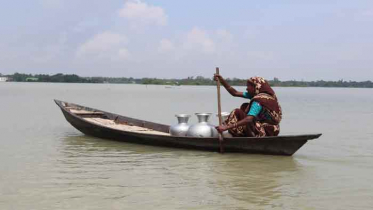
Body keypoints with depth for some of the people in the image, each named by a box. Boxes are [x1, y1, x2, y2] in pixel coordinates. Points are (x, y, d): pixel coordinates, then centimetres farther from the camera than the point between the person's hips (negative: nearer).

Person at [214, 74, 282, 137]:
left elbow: (249, 119, -32)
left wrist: (226, 127, -35)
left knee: (237, 113, -11)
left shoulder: (259, 100, -20)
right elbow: (235, 93, 8)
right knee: (244, 107, 17)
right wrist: (222, 80, 1)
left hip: (266, 133, -10)